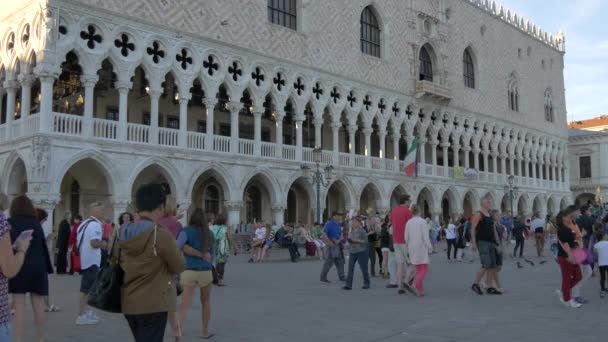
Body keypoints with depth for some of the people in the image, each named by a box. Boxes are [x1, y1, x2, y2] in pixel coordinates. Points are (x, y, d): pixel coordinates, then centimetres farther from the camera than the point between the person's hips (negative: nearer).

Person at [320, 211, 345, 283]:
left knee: (340, 261, 12)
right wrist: (330, 243, -19)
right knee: (329, 261, -5)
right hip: (332, 246, -8)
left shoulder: (338, 225, 11)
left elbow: (341, 234, 16)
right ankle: (323, 277, 4)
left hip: (338, 245, 8)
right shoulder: (329, 224, -12)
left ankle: (341, 277, 21)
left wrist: (338, 240, -3)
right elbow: (324, 235, -19)